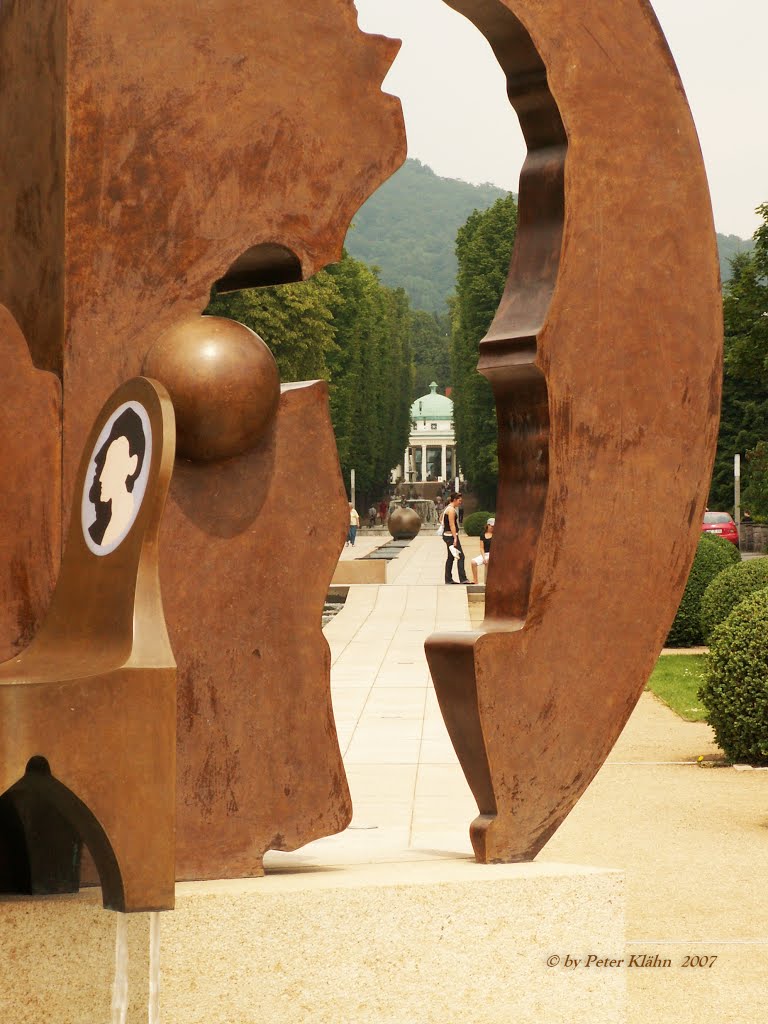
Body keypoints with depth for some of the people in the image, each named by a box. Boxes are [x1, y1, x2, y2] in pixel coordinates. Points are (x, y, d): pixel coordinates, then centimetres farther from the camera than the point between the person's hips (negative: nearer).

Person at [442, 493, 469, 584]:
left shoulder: (448, 508, 17)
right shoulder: (451, 510, -15)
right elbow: (452, 525, -20)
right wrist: (455, 538, -22)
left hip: (447, 535, 11)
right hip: (451, 535, -11)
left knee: (450, 557, 12)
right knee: (460, 557, -11)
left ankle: (448, 579, 13)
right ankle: (463, 579, -15)